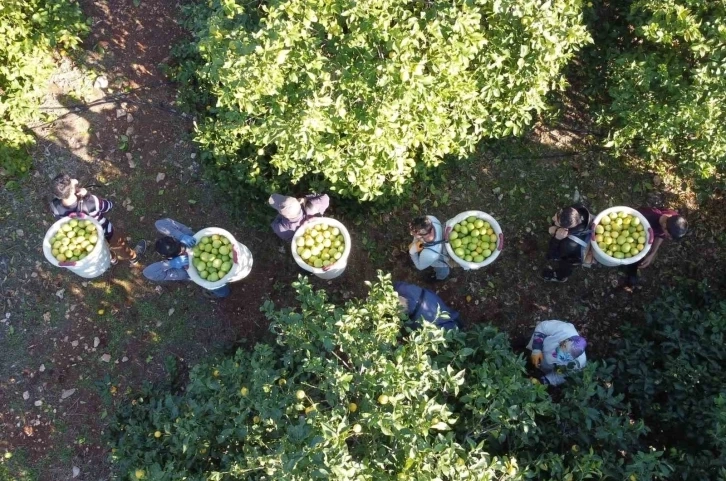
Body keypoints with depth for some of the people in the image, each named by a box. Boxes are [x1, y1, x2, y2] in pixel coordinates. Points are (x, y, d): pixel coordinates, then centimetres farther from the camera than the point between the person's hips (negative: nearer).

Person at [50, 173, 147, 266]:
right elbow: (109, 205, -21)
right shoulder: (90, 203, -44)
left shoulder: (55, 207, -32)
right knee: (120, 242, 31)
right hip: (104, 234, -3)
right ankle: (133, 257, 62)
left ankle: (112, 258, 69)